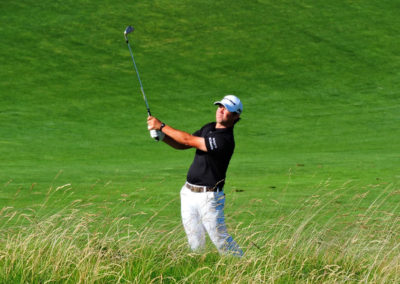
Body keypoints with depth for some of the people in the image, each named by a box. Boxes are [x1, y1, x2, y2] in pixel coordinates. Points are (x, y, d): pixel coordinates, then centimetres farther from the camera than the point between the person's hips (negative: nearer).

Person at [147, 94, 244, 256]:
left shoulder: (225, 140, -21)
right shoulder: (208, 128, 10)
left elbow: (189, 140, -20)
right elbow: (182, 145, 13)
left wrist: (161, 126, -15)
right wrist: (162, 136, -5)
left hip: (209, 197, -8)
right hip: (189, 194, 8)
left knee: (220, 240, -5)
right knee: (195, 243, 9)